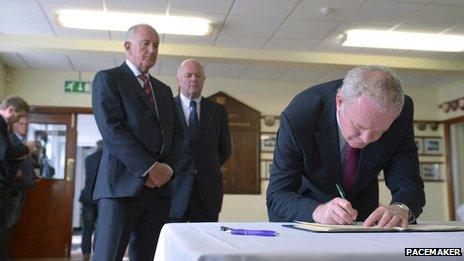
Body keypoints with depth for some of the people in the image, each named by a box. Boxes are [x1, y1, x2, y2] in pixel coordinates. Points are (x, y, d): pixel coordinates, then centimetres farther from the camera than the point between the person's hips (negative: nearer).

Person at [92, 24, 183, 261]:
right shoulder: (107, 79, 3)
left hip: (159, 185, 6)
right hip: (122, 184, -5)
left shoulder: (164, 90, 23)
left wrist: (167, 167, -4)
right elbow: (112, 130, -9)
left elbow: (176, 134, 15)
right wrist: (149, 168, -14)